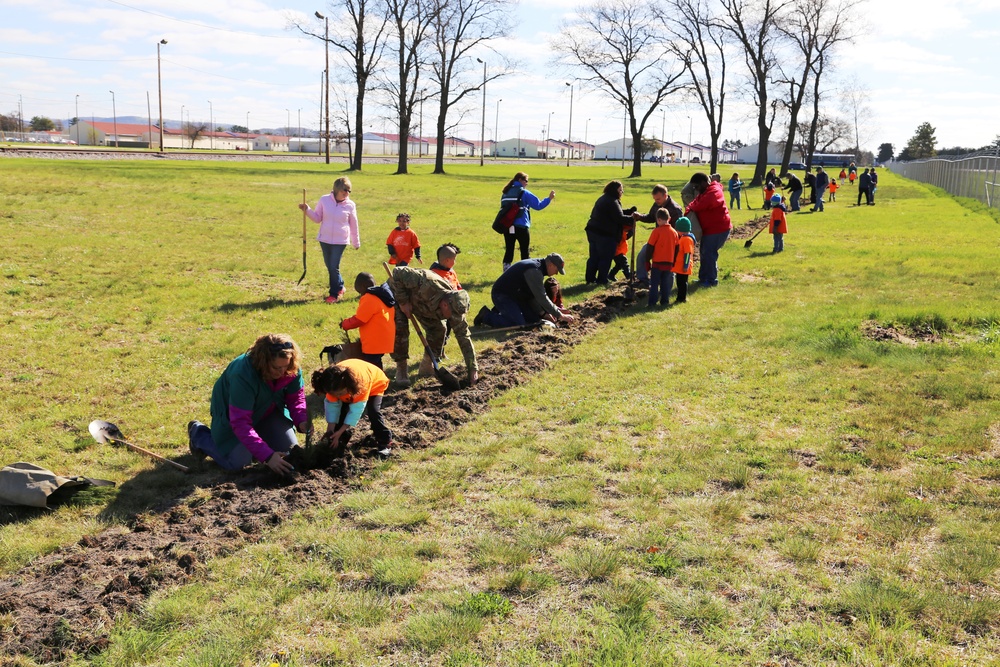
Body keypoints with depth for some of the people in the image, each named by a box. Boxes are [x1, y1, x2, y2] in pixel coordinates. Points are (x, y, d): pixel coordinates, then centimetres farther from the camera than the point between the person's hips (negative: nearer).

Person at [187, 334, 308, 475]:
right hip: (232, 414, -5)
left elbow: (296, 397, -9)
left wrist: (302, 421, -32)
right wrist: (267, 456, -45)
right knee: (238, 462, -18)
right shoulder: (242, 375, -41)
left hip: (267, 411, 5)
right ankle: (198, 434, 10)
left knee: (290, 451, -6)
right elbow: (240, 423, -40)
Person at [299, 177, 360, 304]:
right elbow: (317, 218, 3)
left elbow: (354, 226, 4)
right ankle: (339, 287, 33)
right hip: (324, 239, 3)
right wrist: (307, 210, -14)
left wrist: (356, 243, 11)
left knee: (334, 267, -6)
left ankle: (334, 294, 8)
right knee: (329, 266, 13)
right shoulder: (324, 200, -5)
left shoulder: (350, 205, -7)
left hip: (340, 241, -3)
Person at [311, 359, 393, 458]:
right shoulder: (333, 384, -34)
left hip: (375, 384, -4)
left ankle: (385, 442, -11)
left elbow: (356, 409, -41)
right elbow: (332, 406, -23)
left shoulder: (361, 381, -47)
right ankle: (340, 441, 8)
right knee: (341, 410, -13)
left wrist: (340, 432, -39)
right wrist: (330, 431, -29)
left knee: (373, 411, -26)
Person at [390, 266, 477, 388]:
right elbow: (398, 272, -37)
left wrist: (473, 369, -21)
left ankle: (427, 367, 12)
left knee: (437, 329, -7)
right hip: (399, 292, -5)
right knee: (400, 329, -22)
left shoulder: (454, 306, -25)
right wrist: (403, 302, -33)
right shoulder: (427, 285, -46)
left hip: (420, 302, 5)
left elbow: (464, 337, -19)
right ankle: (401, 370, -5)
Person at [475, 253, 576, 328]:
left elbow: (534, 295, 13)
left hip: (515, 296, 11)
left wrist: (543, 313, 3)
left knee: (534, 319, 8)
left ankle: (501, 312, 17)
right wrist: (560, 316, -20)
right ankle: (486, 316, -6)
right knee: (519, 324, -23)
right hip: (501, 295, -11)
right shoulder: (534, 271, -25)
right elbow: (542, 298, -26)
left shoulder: (538, 268, 8)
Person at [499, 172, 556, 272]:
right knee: (524, 252, 6)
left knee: (509, 251, 7)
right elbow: (538, 205, -7)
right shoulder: (524, 193, -5)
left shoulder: (505, 193, 12)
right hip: (521, 227, -5)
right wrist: (549, 198, 4)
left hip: (507, 227, 5)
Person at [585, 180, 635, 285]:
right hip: (605, 234, -9)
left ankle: (590, 278, 18)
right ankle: (601, 280, 6)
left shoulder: (603, 199, 15)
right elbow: (620, 218, -21)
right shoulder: (612, 202, -17)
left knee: (594, 257, 14)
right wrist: (632, 218, -10)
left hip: (593, 231, 9)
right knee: (605, 258, 2)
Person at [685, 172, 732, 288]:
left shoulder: (714, 192, -20)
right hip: (709, 229, 11)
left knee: (709, 254, -7)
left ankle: (712, 280, 3)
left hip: (718, 229, -11)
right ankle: (703, 278, 26)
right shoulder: (703, 192, 16)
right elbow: (694, 203, 9)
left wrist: (692, 208, -17)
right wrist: (687, 212, -12)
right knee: (704, 253, 16)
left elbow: (704, 204, -36)